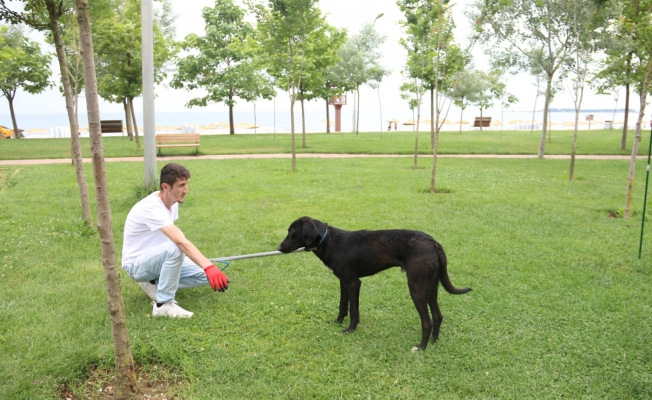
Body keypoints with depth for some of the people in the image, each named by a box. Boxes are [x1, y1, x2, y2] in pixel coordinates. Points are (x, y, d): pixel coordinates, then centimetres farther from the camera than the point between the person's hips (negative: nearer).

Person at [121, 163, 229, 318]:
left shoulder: (172, 202, -1)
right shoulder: (152, 207, -29)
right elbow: (180, 241, -44)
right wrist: (209, 266, -53)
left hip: (158, 258, 8)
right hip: (136, 263, -8)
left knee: (205, 275, -8)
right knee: (174, 249, -38)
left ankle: (155, 283, 5)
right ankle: (163, 304, -25)